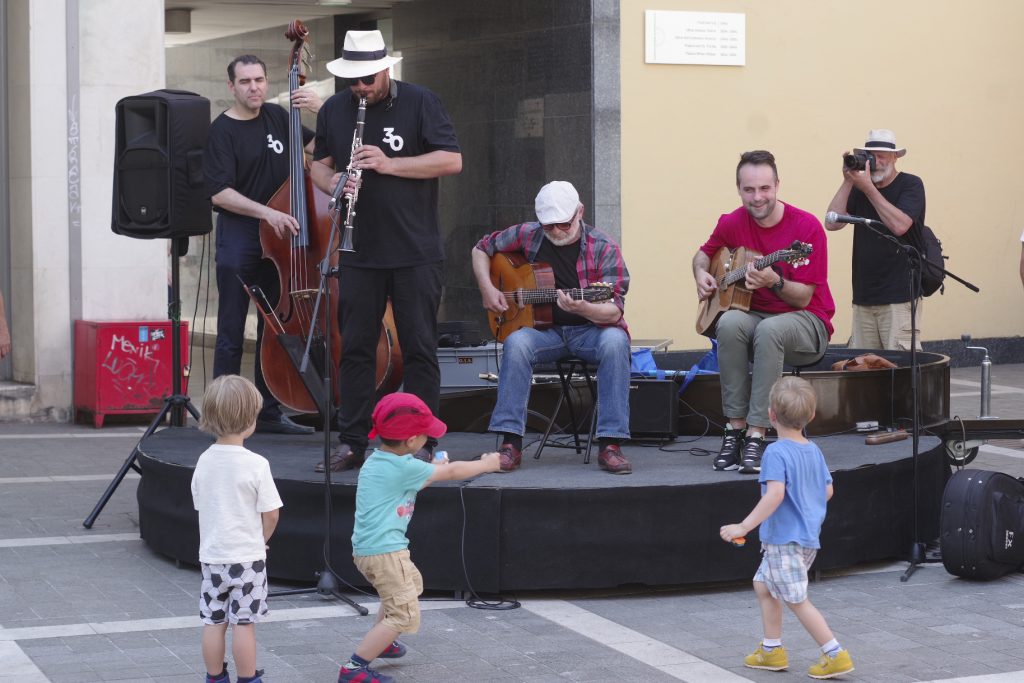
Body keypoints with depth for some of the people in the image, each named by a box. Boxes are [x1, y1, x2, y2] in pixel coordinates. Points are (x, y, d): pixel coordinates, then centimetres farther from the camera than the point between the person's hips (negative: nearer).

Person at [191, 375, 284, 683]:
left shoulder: (204, 461, -2)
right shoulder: (256, 464, -16)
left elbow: (201, 505, 7)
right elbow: (271, 513, -11)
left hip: (212, 554, 4)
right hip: (247, 556, -4)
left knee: (213, 622, 11)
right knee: (244, 623, 3)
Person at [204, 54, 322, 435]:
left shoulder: (276, 117, 9)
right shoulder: (222, 131, -8)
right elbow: (220, 193, -15)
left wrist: (321, 111, 0)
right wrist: (267, 212, -24)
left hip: (277, 236, 6)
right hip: (238, 236, -6)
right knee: (232, 330, -3)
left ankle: (269, 411, 19)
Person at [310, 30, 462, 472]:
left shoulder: (419, 103, -4)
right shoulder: (334, 110, 9)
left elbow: (452, 160, -9)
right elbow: (319, 163, 18)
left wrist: (390, 163, -19)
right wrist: (330, 181, -6)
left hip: (416, 253, -3)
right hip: (359, 252, 4)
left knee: (419, 349, 1)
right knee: (355, 348, 5)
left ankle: (421, 444, 8)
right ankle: (351, 443, 12)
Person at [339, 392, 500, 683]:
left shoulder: (375, 462, 10)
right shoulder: (404, 468, -16)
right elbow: (452, 472, -5)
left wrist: (432, 470, 21)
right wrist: (487, 464, 9)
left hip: (365, 548, 10)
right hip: (385, 552, -10)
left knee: (412, 583, 33)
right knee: (403, 614, -9)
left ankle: (380, 642, 42)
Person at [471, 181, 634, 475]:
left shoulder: (603, 248, -9)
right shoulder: (528, 235, 1)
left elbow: (614, 311, -16)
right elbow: (481, 249, 17)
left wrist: (582, 308, -37)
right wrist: (487, 290, 1)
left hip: (591, 328, -2)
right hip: (545, 329, 2)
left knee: (615, 341, -36)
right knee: (516, 343, -31)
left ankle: (610, 445, -34)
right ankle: (510, 443, -29)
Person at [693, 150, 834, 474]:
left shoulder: (806, 226, -14)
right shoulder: (732, 224, -1)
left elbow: (804, 298, -14)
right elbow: (704, 253, 21)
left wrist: (774, 282, -34)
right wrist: (701, 274, -2)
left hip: (806, 322, -3)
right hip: (754, 314, 4)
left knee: (769, 330, -38)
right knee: (730, 323, -32)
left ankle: (756, 435, -36)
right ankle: (735, 429, -27)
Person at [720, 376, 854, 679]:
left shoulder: (776, 453, -18)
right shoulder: (814, 450, 7)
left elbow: (775, 494, -30)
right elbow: (827, 490, 15)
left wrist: (744, 527, -30)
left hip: (785, 538, -9)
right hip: (808, 536, 9)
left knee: (797, 600, -2)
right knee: (763, 585, 22)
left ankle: (835, 655, -2)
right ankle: (772, 650, 25)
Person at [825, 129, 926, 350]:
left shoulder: (910, 185, -1)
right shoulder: (859, 188, 15)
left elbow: (899, 226, -17)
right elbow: (832, 223, 3)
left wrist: (869, 188, -14)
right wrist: (848, 182, -2)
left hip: (900, 298, -5)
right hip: (863, 298, 5)